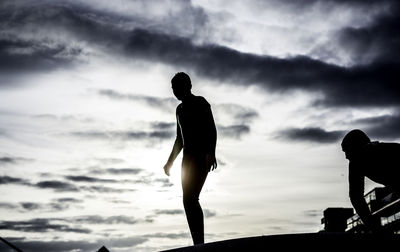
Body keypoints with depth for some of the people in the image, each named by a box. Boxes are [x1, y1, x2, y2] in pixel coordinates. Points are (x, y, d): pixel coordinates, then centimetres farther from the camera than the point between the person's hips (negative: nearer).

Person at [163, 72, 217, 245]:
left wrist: (211, 153, -24)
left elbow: (212, 129, -11)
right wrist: (171, 161, 25)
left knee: (190, 199, -21)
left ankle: (200, 243, -24)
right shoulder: (180, 109, 23)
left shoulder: (200, 103, 0)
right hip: (188, 157, 8)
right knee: (189, 201, 0)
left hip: (201, 156, -8)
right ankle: (198, 245, 1)